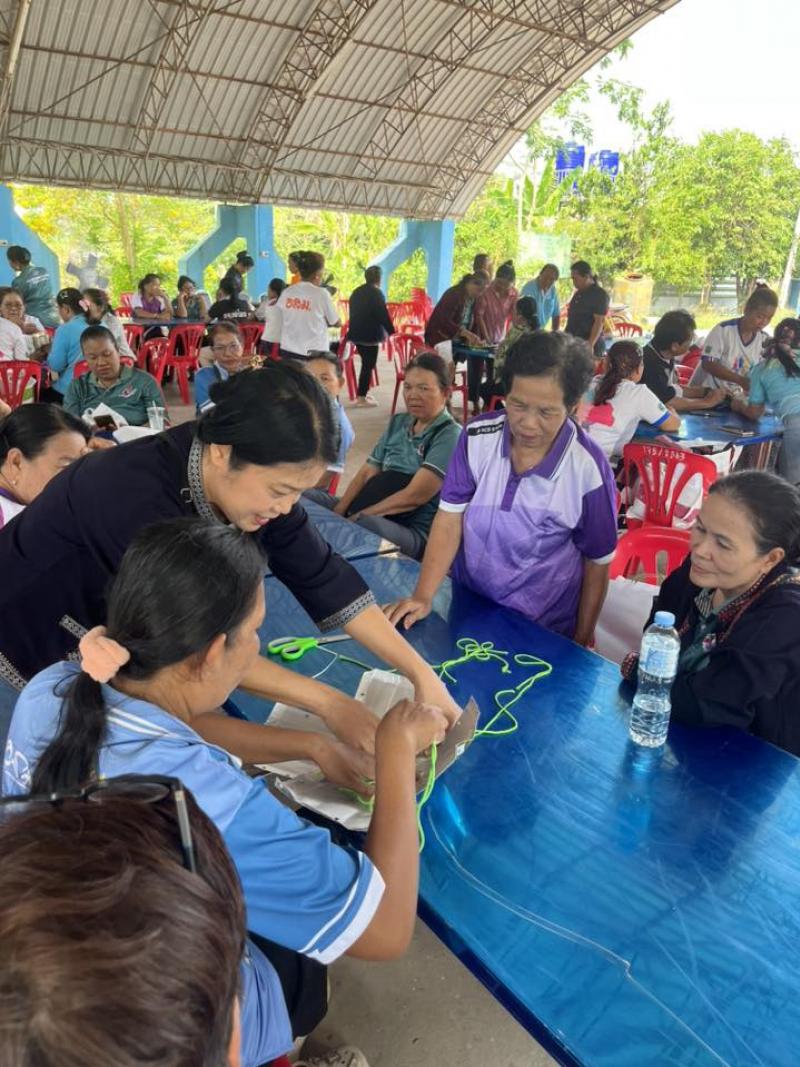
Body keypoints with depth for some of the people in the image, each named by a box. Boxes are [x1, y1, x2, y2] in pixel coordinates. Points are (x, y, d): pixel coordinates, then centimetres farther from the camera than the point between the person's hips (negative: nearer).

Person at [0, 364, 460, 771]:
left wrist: (421, 673, -18)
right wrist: (329, 703, -30)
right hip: (40, 646, -5)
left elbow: (323, 578, -15)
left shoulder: (254, 475, -17)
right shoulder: (136, 495, -37)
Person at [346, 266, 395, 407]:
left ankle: (362, 393, 22)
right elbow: (384, 315, -15)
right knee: (368, 365, -3)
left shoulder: (356, 292, 12)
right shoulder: (376, 293, -12)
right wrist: (391, 331, -6)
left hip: (356, 333, 8)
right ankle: (362, 398, -2)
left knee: (365, 364, 18)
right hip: (370, 335, -8)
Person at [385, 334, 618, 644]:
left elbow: (597, 563, -9)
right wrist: (423, 596, -20)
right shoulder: (477, 437, -13)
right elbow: (449, 520, -10)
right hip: (465, 605, 3)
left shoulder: (588, 470, -20)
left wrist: (582, 640, -1)